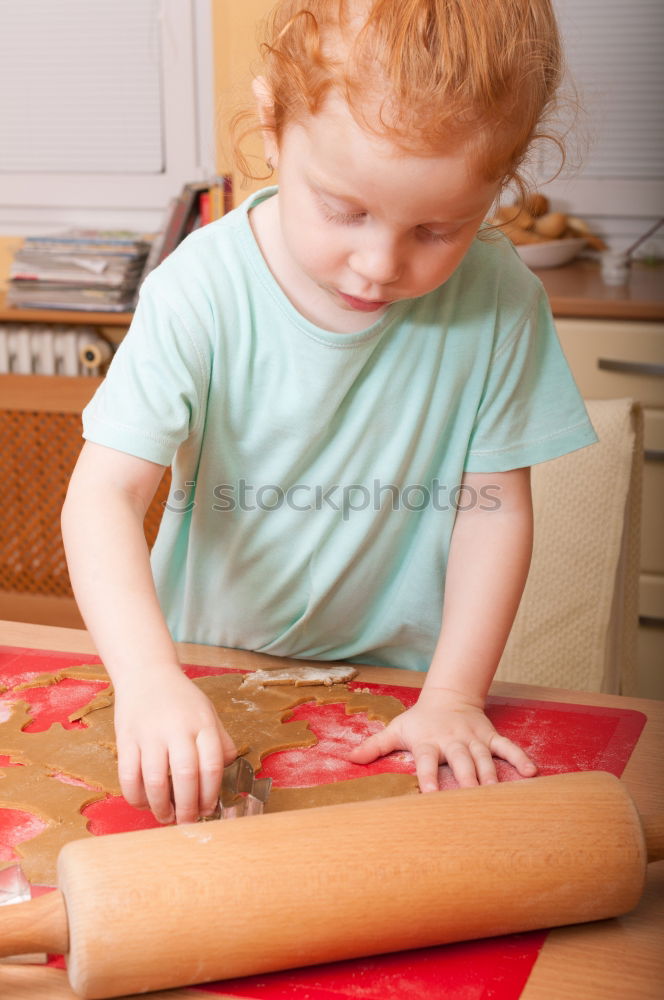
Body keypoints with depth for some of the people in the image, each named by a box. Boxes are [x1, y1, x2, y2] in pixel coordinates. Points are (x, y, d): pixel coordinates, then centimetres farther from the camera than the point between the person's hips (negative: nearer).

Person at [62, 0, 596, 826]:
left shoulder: (500, 304, -15)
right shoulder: (201, 294, -21)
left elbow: (494, 507, -7)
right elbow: (105, 493, -24)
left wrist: (454, 695, -12)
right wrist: (147, 676, -39)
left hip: (393, 679, 0)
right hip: (209, 671, 0)